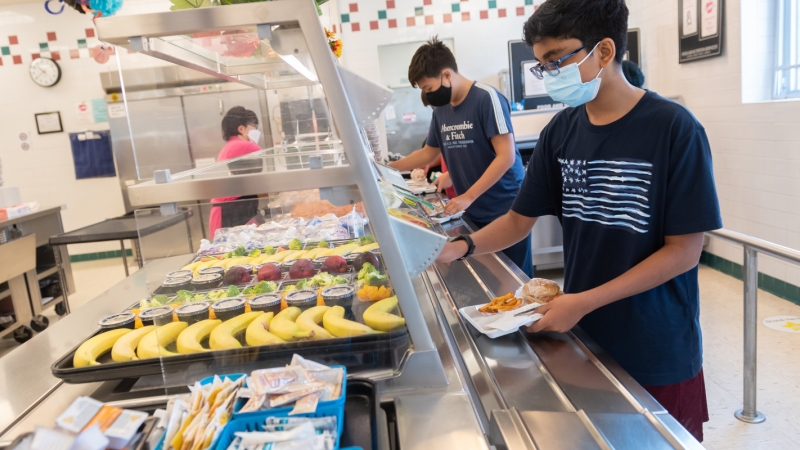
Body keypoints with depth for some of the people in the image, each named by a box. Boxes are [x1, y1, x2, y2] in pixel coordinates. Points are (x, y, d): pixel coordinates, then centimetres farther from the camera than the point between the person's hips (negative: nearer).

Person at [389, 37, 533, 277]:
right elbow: (429, 152, 20)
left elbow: (506, 156, -19)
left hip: (505, 210, -6)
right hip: (474, 213, 6)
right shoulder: (441, 109, 7)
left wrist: (468, 197, -21)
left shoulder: (487, 98, -14)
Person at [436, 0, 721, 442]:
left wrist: (584, 302, -20)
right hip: (581, 338, 4)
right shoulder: (560, 132, -2)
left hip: (658, 351, -3)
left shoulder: (672, 128, -16)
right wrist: (462, 246, -14)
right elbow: (519, 219, 3)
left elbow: (684, 250, -15)